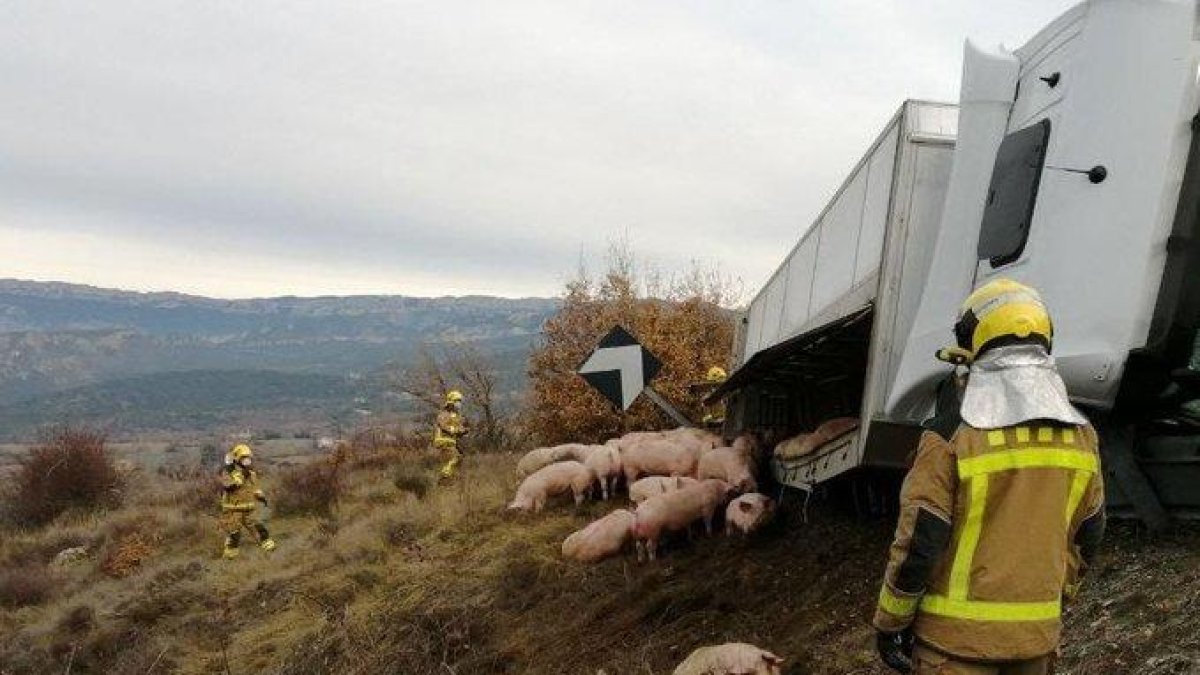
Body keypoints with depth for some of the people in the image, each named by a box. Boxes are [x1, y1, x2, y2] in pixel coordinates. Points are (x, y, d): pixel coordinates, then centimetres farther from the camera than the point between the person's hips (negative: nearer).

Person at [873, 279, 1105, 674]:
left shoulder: (951, 443, -17)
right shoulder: (1081, 438, -1)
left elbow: (917, 545, -15)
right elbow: (1087, 536, 10)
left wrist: (889, 623, -2)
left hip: (959, 635, -5)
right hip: (1038, 633, 5)